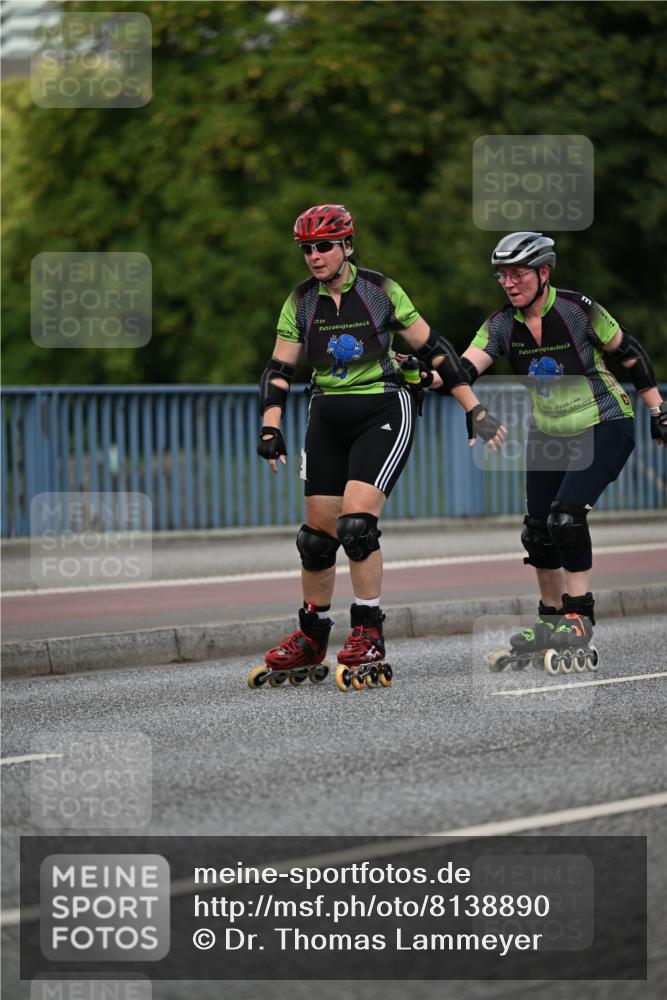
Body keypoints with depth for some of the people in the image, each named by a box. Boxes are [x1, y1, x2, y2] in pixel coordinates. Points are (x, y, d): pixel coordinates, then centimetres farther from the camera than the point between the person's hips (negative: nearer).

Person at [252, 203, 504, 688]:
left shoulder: (380, 291, -8)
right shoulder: (301, 302, 2)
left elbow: (433, 349, -4)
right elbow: (279, 370, 5)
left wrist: (475, 410, -5)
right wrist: (271, 428, -9)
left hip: (383, 414, -4)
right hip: (328, 420, 4)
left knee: (357, 523, -20)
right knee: (317, 535, 5)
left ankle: (370, 633, -8)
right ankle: (311, 638, 21)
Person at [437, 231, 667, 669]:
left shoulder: (577, 310, -18)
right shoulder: (502, 325, -5)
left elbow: (630, 353, -8)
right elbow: (465, 368, -17)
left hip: (604, 428, -6)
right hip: (549, 435, 6)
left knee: (567, 515, -21)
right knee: (538, 530, 6)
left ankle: (580, 616, -9)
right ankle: (551, 619, 23)